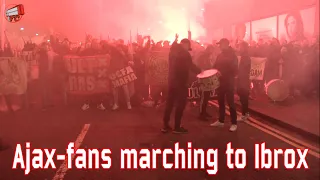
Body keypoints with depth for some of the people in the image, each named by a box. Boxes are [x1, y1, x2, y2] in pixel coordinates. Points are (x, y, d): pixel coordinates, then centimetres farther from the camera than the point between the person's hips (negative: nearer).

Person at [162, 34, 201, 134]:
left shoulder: (173, 51, 9)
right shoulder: (185, 54, -11)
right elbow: (191, 66, -14)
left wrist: (175, 40, 37)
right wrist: (200, 71, -3)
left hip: (171, 81, 8)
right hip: (181, 82, -7)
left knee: (169, 103, 11)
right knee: (181, 104, 1)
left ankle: (165, 126, 13)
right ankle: (177, 127, 4)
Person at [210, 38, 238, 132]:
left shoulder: (232, 55, -8)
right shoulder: (220, 55, 12)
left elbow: (234, 69, -15)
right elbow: (216, 66, 16)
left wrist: (223, 74, -23)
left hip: (229, 82, -7)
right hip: (221, 81, 7)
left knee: (230, 102, -4)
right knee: (220, 101, 12)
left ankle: (234, 123, 2)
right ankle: (221, 121, 24)